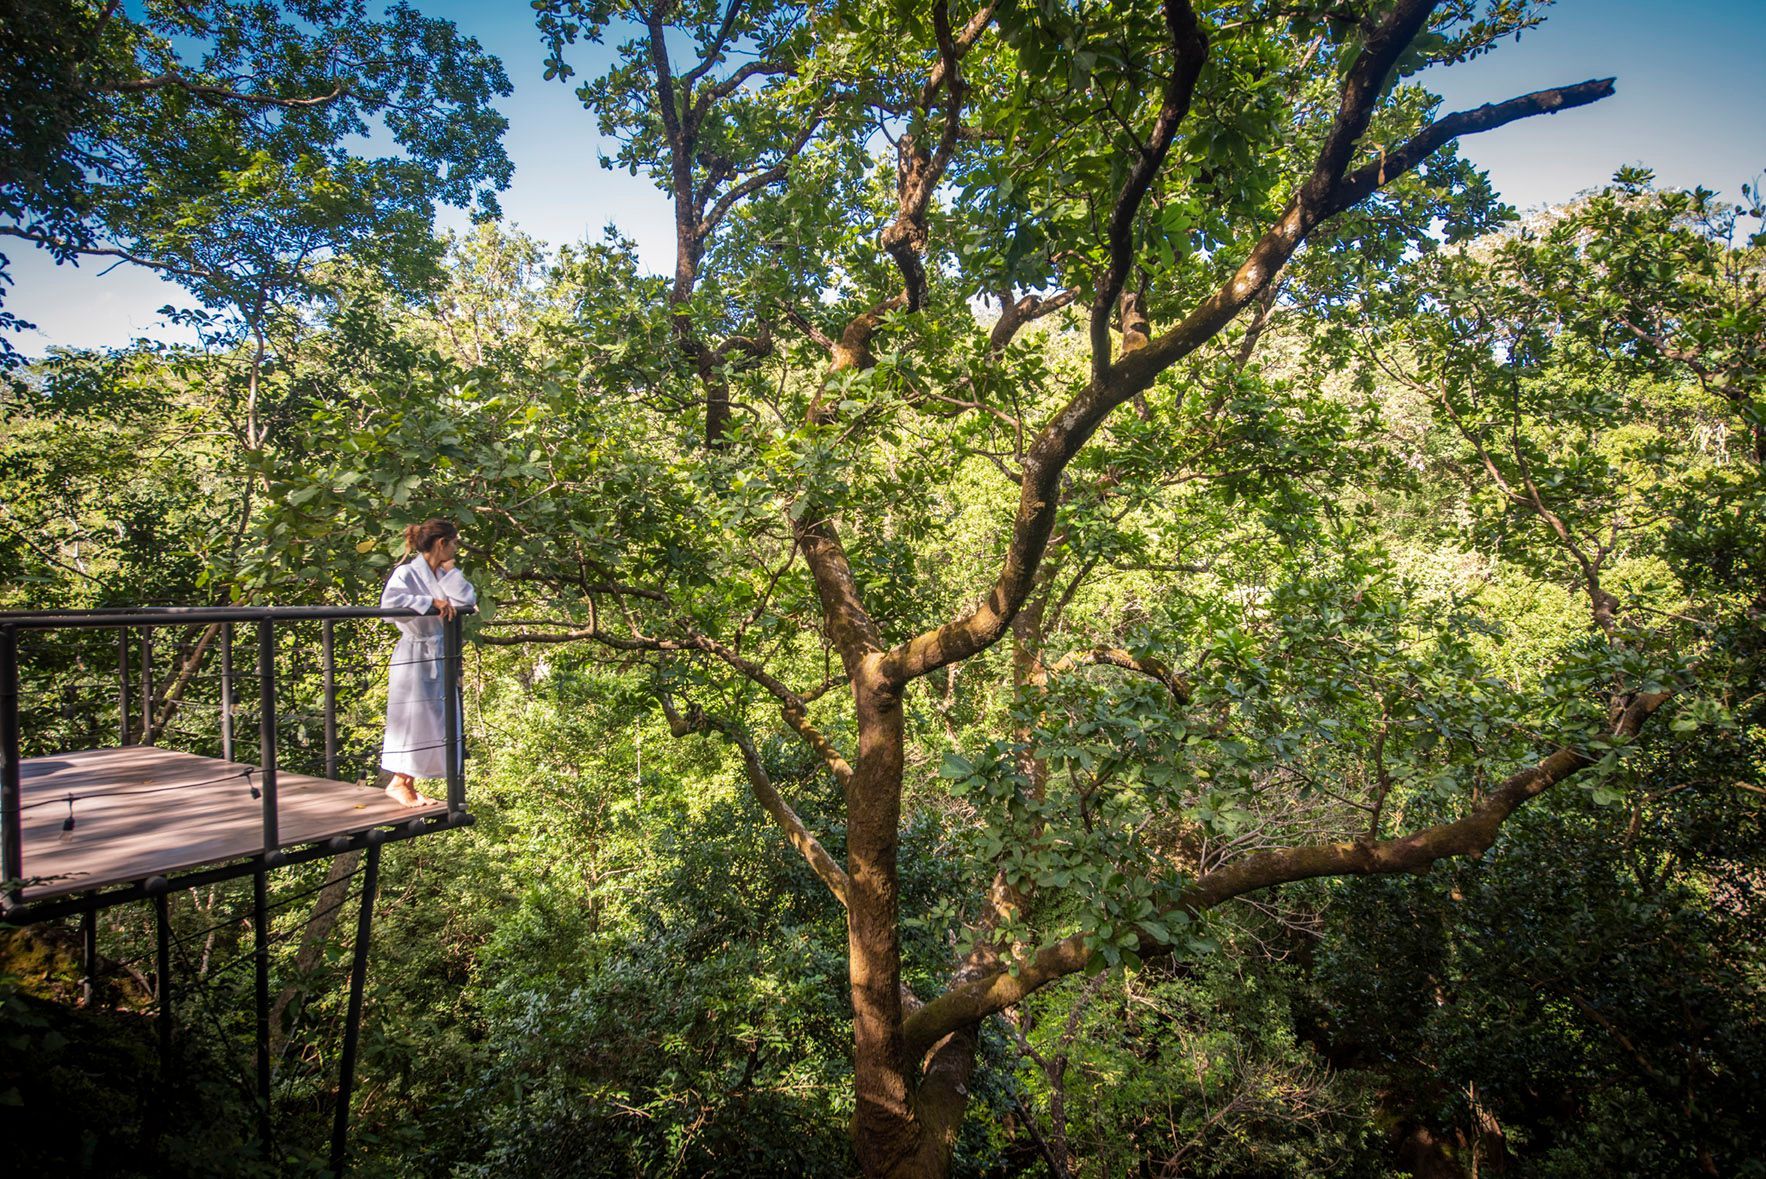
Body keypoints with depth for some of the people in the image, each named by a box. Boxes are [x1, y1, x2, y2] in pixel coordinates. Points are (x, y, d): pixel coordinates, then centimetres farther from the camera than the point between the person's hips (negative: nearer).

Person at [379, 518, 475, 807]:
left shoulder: (444, 574, 10)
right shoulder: (407, 572, -13)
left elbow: (469, 599, 0)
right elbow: (389, 601, -28)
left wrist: (449, 571, -2)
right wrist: (432, 602, -28)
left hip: (440, 657, 8)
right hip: (416, 656, -8)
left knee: (435, 719, 9)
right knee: (414, 717, -4)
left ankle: (408, 783, 19)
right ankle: (399, 782, 11)